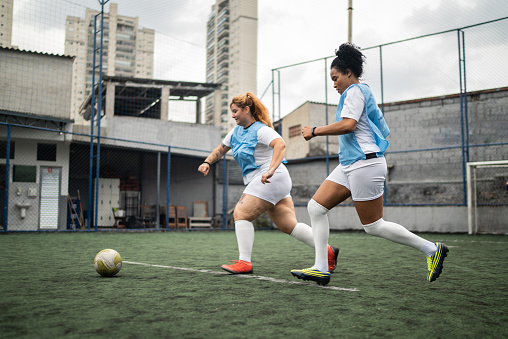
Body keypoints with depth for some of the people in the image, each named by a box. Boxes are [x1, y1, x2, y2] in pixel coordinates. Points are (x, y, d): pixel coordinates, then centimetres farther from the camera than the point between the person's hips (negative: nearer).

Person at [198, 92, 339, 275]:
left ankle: (244, 262, -9)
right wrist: (207, 162, 8)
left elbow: (280, 144, -28)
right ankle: (327, 251, 10)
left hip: (272, 179, -9)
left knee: (241, 213, -12)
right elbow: (221, 149, 25)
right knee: (289, 225, 6)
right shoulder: (236, 131, 17)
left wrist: (271, 170, -39)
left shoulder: (261, 129, -11)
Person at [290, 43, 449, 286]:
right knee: (316, 207, 1)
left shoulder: (355, 91, -7)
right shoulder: (363, 93, 22)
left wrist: (314, 131, -15)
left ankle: (432, 249, 10)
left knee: (373, 226, -4)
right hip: (349, 165, 11)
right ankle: (320, 268, 2)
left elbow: (348, 124, -23)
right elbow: (383, 131, 26)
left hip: (364, 164, -11)